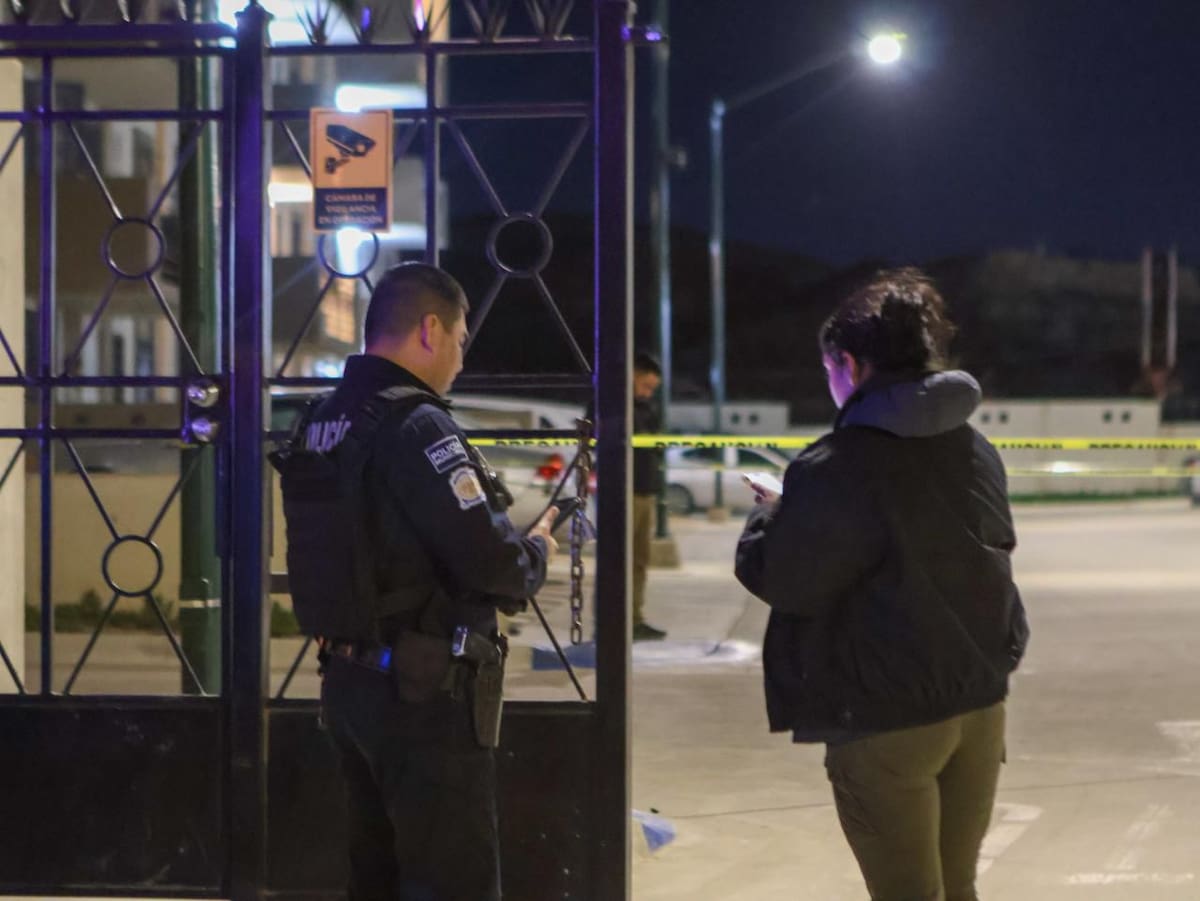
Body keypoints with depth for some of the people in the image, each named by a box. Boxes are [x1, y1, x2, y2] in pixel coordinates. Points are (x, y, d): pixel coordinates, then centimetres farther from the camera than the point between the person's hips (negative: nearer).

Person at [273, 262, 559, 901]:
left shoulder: (320, 423, 9)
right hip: (423, 694, -9)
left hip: (348, 681, 9)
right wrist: (537, 552, 1)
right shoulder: (415, 427, -17)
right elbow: (490, 560, -20)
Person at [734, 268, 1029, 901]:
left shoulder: (837, 470, -16)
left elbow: (782, 581, -12)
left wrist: (772, 515, 9)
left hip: (885, 719, -6)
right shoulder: (977, 454, 6)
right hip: (981, 705, 7)